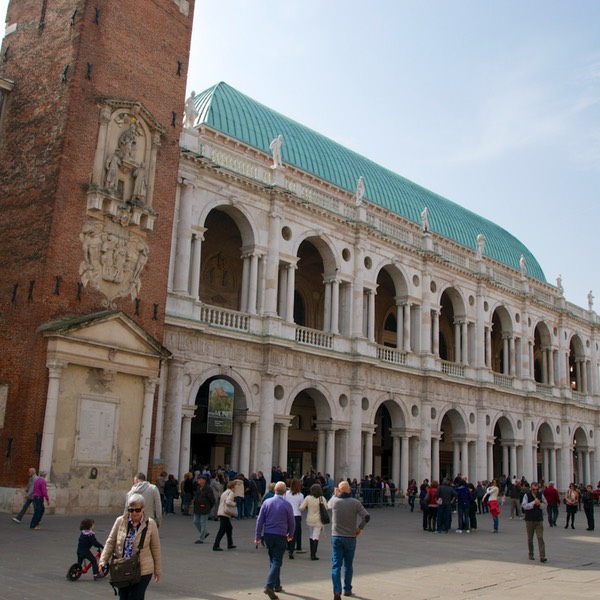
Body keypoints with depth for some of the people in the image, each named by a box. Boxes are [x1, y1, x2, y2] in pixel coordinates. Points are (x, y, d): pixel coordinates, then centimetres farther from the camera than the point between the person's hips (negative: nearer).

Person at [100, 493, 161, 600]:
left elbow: (155, 548, 3)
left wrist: (157, 570, 8)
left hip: (142, 571, -2)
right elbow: (110, 542, 4)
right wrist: (103, 560, -7)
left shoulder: (150, 524, -5)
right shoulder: (120, 521, -2)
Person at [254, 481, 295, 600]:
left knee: (273, 560, 18)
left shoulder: (266, 502, 0)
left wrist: (258, 536, 6)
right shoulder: (287, 505, -7)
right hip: (280, 536, -4)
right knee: (277, 562, -2)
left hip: (267, 535, 4)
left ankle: (277, 585, 28)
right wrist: (290, 535, 18)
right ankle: (269, 586, -16)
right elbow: (291, 522, 1)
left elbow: (260, 520, 0)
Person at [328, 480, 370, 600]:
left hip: (336, 537, -1)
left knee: (336, 565, 0)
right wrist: (360, 528, -1)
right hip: (350, 537, 1)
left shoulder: (334, 501, -7)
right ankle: (347, 589, 27)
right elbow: (366, 517, -16)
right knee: (348, 565, 17)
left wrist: (335, 495, 33)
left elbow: (329, 504, 18)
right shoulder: (355, 502, -10)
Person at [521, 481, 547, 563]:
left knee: (540, 538, -8)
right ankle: (531, 554, 24)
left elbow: (545, 505, 7)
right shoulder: (526, 495, -5)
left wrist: (539, 504, -12)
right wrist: (534, 502, -20)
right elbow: (525, 506, -14)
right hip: (529, 519, -1)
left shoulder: (540, 495, 4)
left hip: (539, 519, 1)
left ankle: (542, 556, -10)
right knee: (530, 538, 9)